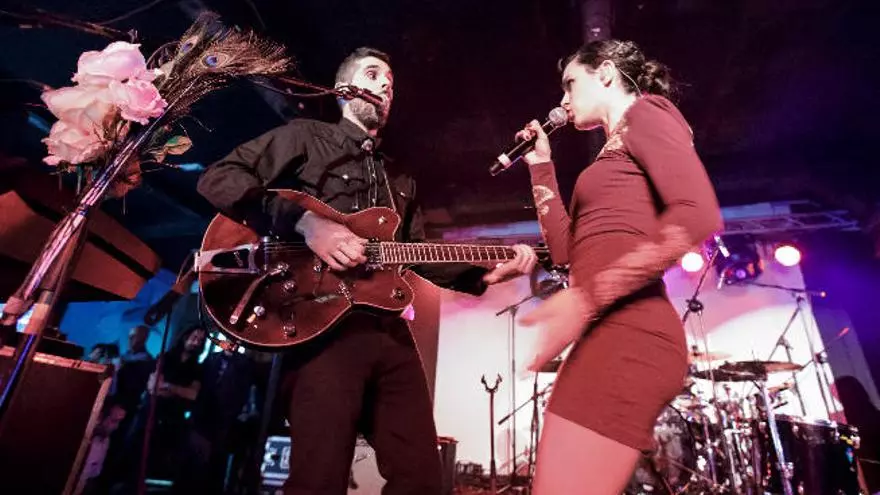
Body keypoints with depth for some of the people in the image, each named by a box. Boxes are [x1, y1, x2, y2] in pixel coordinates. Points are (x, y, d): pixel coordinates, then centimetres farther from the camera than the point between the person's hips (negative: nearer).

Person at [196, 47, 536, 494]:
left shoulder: (400, 183, 27)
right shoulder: (306, 136, 10)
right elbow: (218, 178, -2)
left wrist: (486, 273, 6)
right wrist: (305, 222, -16)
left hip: (391, 332, 6)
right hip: (323, 323, -5)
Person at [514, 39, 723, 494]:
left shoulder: (646, 113, 4)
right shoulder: (614, 152, 28)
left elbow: (698, 216, -15)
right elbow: (564, 248, 21)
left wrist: (587, 297, -21)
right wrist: (541, 165, 24)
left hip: (626, 333, -10)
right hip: (612, 336, 10)